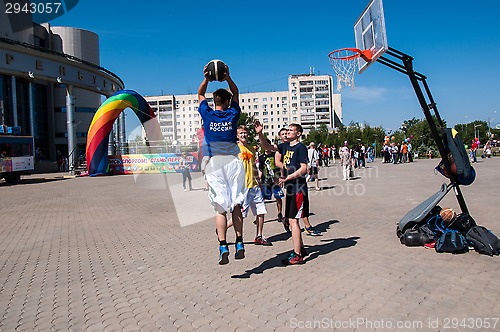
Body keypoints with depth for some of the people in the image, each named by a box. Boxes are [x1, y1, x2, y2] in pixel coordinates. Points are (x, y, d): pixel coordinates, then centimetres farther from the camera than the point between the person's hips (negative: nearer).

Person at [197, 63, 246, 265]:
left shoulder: (207, 115, 3)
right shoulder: (232, 115, 4)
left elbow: (200, 95, 23)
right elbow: (236, 94, 22)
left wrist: (206, 79, 14)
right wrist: (228, 78, 10)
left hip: (214, 163, 0)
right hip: (233, 162, 1)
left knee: (220, 208, -2)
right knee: (236, 206, 5)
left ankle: (223, 246, -9)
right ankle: (239, 243, 4)